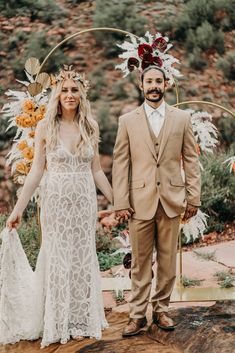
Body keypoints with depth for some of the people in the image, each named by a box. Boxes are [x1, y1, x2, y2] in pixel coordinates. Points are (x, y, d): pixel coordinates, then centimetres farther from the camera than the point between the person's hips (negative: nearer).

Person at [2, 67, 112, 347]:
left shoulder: (90, 127, 4)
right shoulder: (45, 127, -3)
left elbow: (96, 170, 9)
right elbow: (36, 171, -3)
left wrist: (116, 200, 9)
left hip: (84, 201, 2)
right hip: (56, 200, -2)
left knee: (83, 258, 8)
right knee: (57, 258, 6)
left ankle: (80, 320, 22)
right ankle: (57, 322, 21)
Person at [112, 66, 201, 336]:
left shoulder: (182, 118, 7)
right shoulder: (127, 121, 4)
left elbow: (191, 159, 6)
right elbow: (120, 163, 1)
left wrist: (193, 197, 1)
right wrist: (120, 202, -5)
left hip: (171, 200, 1)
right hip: (140, 200, -1)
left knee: (168, 260, 8)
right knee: (140, 262, 5)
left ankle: (161, 309, 22)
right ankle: (137, 314, 15)